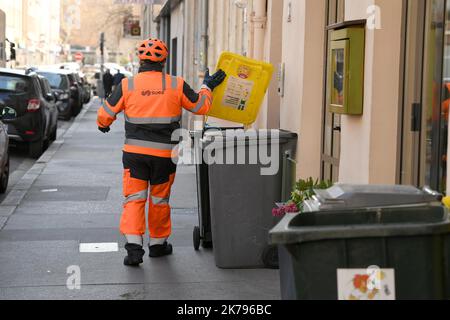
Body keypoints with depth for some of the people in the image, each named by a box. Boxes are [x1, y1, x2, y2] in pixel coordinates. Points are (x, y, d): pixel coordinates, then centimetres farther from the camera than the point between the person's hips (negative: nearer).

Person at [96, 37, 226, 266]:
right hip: (164, 153, 1)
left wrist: (103, 125, 26)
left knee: (134, 198, 4)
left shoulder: (127, 85, -4)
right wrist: (207, 87, 25)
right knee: (160, 200, 15)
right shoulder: (176, 85, -2)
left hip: (134, 153, -1)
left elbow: (106, 113, 3)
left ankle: (134, 246, -9)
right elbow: (201, 107, 8)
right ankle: (158, 244, 28)